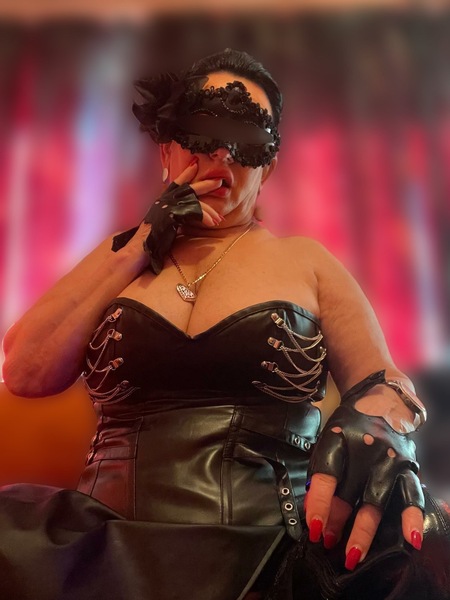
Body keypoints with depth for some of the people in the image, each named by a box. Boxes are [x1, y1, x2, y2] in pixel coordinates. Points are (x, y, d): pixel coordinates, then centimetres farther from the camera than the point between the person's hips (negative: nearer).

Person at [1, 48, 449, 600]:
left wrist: (380, 419, -17)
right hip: (119, 549, 1)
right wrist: (139, 249, 3)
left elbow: (384, 381, 9)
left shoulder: (305, 261, 14)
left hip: (284, 548, 0)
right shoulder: (123, 255, 17)